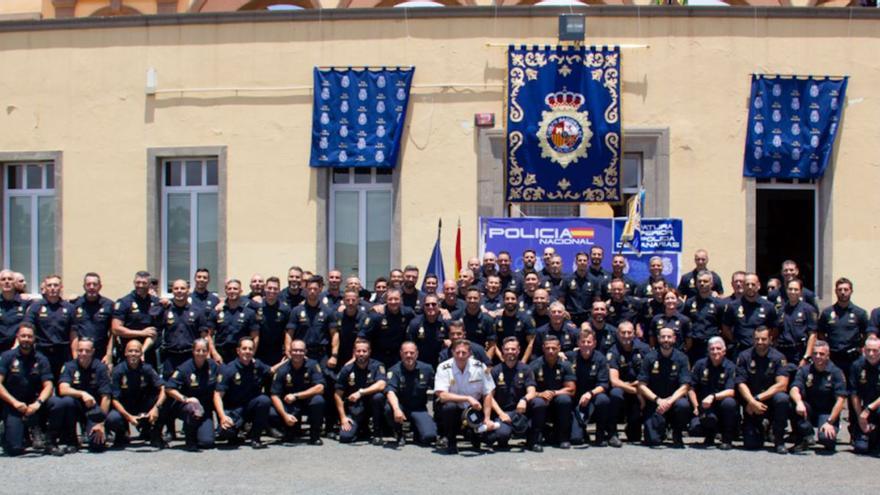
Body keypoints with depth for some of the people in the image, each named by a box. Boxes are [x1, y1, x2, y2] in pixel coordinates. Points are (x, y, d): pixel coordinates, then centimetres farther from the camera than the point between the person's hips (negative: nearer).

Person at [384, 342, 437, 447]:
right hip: (400, 407, -1)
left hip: (419, 409, 1)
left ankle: (415, 429, 14)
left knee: (429, 436, -24)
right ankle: (399, 434, -4)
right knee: (389, 408, -36)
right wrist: (396, 409, -45)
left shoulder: (426, 369, -3)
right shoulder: (395, 370, -12)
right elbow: (390, 392, -27)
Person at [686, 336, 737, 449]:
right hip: (703, 408, 1)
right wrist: (696, 407, -9)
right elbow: (691, 388, 4)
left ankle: (727, 439, -13)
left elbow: (730, 391, -17)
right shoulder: (700, 365, 2)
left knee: (729, 402, -37)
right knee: (694, 429, -28)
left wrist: (713, 397, -33)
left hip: (721, 407, -1)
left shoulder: (730, 367, -6)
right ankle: (710, 435, 13)